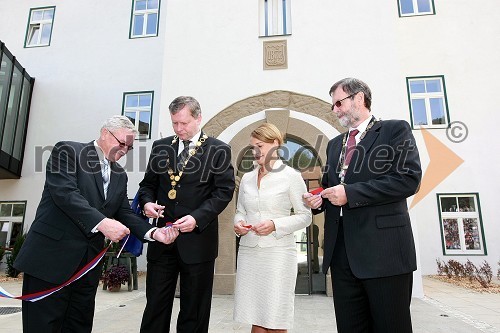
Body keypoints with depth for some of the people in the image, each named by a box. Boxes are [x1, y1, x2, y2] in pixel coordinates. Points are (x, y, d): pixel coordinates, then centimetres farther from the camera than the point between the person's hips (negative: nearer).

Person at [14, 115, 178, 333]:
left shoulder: (120, 175, 15)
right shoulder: (67, 151, -4)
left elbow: (125, 214, 10)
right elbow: (65, 193, -18)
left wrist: (153, 233, -7)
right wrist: (102, 223, -27)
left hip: (89, 262, 6)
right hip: (51, 256, -6)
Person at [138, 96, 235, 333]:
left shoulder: (219, 150, -2)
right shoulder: (160, 147, 10)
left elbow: (224, 191, -8)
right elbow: (148, 184, 15)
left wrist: (197, 217, -19)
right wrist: (147, 201, -7)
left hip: (197, 239, -3)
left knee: (194, 310, 11)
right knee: (155, 304, 12)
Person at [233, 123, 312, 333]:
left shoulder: (291, 176, -3)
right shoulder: (247, 178, 11)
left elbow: (305, 216, -2)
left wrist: (275, 225, -16)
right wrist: (238, 223, -4)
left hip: (278, 252, -4)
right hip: (248, 251, 4)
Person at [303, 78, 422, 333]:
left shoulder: (395, 130, 1)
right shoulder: (334, 144, 20)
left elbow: (409, 179, -12)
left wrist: (350, 193, -15)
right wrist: (318, 200, 1)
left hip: (384, 249, -5)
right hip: (342, 252, 6)